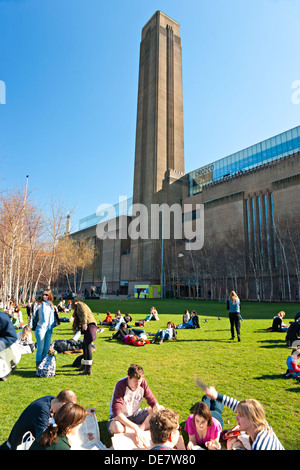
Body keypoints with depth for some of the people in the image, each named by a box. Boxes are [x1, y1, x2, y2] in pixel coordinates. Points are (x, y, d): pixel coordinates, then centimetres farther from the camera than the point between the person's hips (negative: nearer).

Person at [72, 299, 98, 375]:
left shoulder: (79, 304, 7)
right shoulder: (77, 310, 33)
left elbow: (84, 313, -12)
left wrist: (84, 323, -24)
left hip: (89, 324, -10)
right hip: (88, 326, 10)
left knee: (88, 346, -13)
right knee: (85, 346, 17)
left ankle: (88, 369, -15)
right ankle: (84, 366, 30)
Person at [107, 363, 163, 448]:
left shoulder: (142, 383, -15)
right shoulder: (121, 385, -29)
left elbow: (153, 402, -11)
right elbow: (117, 412, -36)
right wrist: (135, 428, -43)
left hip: (135, 414, 4)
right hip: (120, 417, -4)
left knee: (161, 409, -13)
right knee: (116, 428, -39)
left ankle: (141, 429, -19)